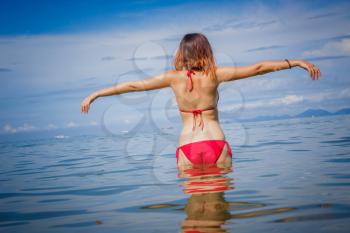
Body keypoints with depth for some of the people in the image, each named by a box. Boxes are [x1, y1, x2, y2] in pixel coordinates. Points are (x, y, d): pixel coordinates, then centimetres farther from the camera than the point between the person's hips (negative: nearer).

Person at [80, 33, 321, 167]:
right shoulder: (214, 74, -3)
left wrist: (95, 94, 15)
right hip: (217, 144, -1)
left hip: (187, 148, 1)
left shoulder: (173, 77, 0)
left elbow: (134, 85, 5)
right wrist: (295, 62, 3)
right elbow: (257, 68, -2)